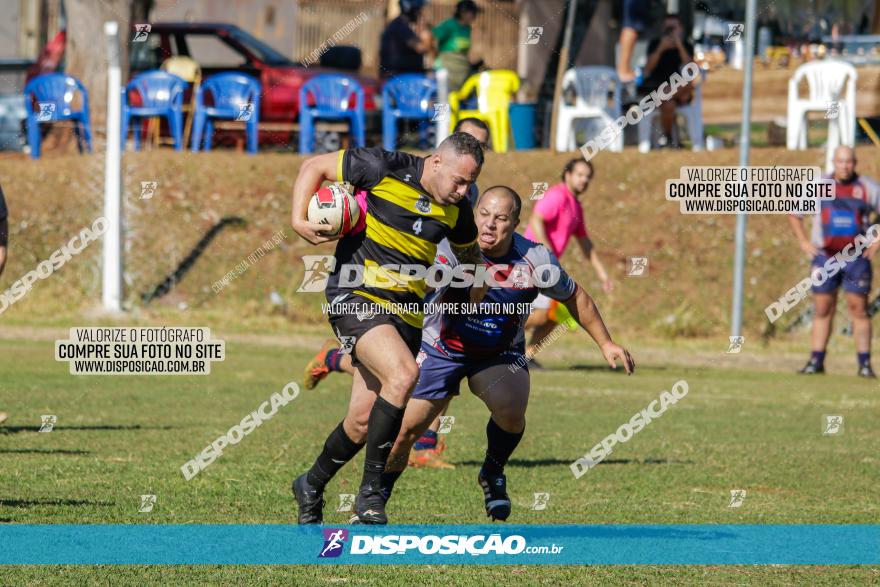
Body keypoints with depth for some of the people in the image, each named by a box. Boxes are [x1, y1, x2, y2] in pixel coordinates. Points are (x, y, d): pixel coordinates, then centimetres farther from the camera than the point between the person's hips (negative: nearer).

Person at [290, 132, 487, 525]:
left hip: (406, 312, 6)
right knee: (403, 374, -29)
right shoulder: (386, 169, -12)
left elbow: (469, 249, 28)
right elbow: (314, 167, -3)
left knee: (363, 422, 2)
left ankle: (312, 486, 30)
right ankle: (370, 489, -18)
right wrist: (299, 219, -14)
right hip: (356, 297, -6)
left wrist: (479, 281, 13)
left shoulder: (456, 212, 4)